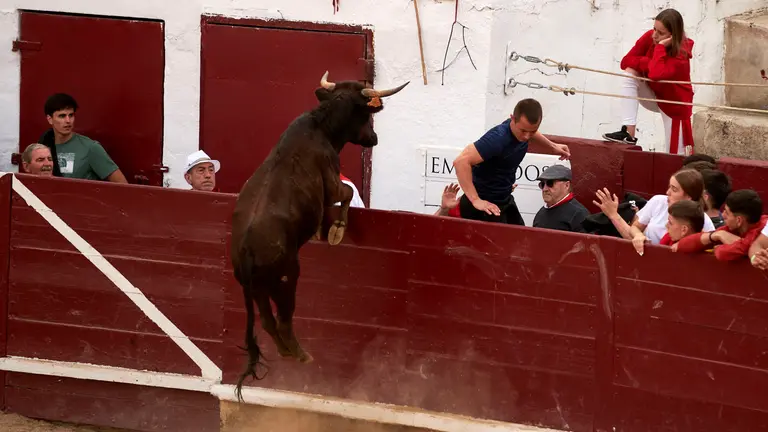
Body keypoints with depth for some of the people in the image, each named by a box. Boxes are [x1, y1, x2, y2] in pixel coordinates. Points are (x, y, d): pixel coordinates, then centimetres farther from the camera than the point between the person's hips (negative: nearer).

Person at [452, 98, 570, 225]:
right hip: (487, 205, -8)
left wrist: (552, 146, 26)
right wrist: (476, 201, -37)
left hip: (506, 200, 8)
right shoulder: (498, 138, -31)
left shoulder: (523, 126, -6)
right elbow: (461, 161, -37)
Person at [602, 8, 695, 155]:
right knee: (631, 72, -25)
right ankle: (628, 133, -29)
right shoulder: (650, 37, -13)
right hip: (653, 97, 5)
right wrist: (650, 64, -28)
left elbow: (655, 74, -44)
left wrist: (660, 47, -37)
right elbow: (626, 61, -14)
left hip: (674, 105, -5)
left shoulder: (681, 55, -28)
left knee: (676, 157, -6)